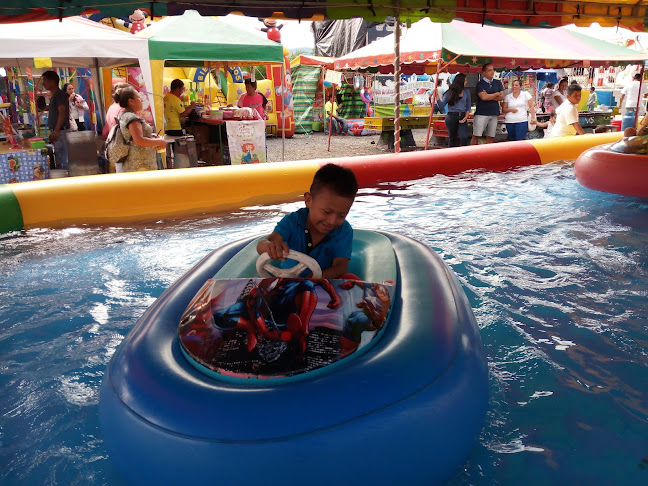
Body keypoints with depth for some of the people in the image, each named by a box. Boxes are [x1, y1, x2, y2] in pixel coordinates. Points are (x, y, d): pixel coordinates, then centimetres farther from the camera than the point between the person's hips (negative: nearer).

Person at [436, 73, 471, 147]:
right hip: (451, 117, -1)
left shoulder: (466, 92, 8)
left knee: (464, 138, -15)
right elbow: (441, 105, -1)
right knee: (452, 138, 7)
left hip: (462, 117, 1)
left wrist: (466, 117, -3)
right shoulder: (450, 92, 1)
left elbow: (468, 107, 11)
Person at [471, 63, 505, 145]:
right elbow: (483, 97, -14)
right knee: (476, 136, -7)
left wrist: (489, 96, -6)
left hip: (494, 114, 4)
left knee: (490, 137, 3)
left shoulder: (498, 83, 14)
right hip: (481, 113, -4)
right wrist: (497, 94, 0)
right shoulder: (480, 84, 0)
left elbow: (502, 97, 4)